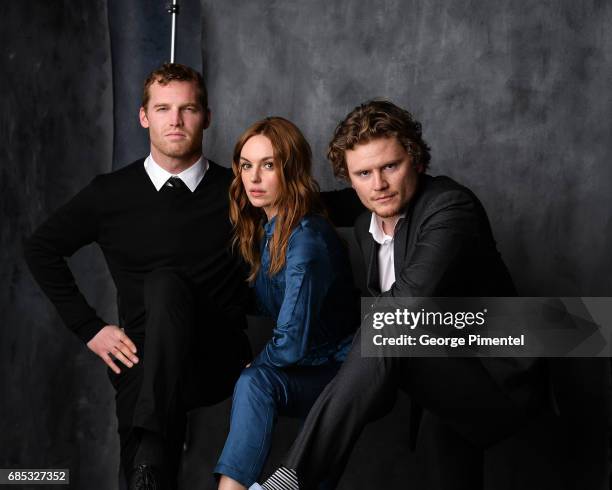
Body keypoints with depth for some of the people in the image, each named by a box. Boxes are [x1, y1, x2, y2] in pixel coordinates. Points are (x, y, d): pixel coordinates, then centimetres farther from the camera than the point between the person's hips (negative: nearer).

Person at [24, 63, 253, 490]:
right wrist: (90, 328, 7)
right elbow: (42, 250, 15)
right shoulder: (110, 193, 6)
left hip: (220, 358, 0)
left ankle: (153, 451, -38)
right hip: (145, 359, 0)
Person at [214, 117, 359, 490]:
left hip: (340, 371, -7)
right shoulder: (264, 228, 3)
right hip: (302, 366, 8)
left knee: (256, 382, -32)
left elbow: (291, 344, -24)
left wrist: (255, 362, -6)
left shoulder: (307, 239, -23)